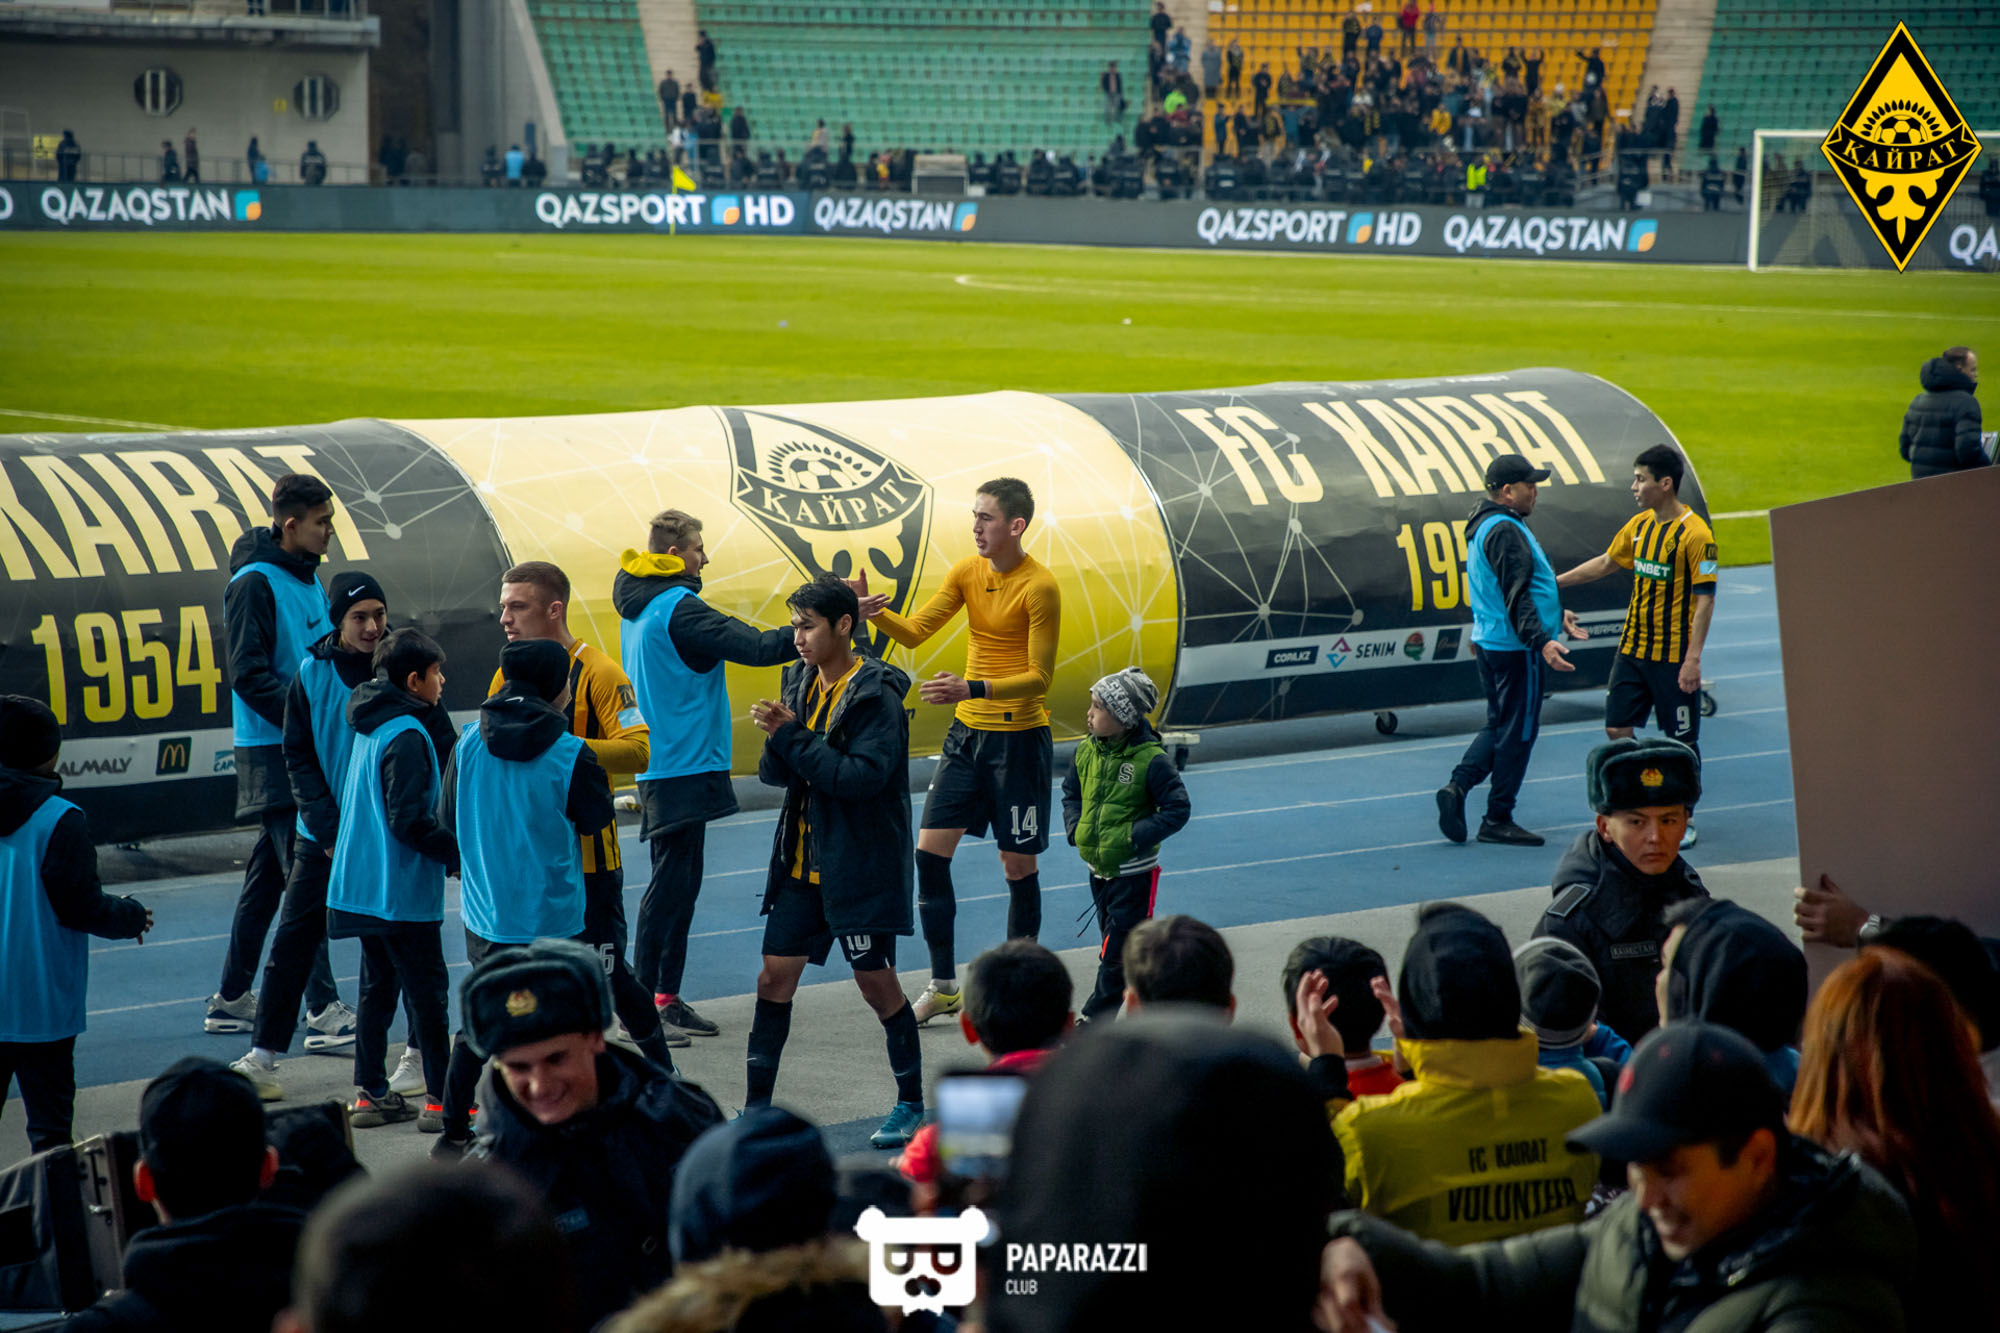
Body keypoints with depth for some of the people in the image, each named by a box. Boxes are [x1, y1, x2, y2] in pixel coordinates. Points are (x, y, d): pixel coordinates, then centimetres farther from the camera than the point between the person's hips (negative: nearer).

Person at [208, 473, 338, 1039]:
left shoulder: (309, 577, 13)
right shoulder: (254, 583, -13)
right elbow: (249, 675, -17)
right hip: (271, 752, -8)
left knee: (268, 875, 13)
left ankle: (231, 1001, 20)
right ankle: (324, 1009, -13)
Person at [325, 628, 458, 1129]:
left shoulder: (372, 728, 10)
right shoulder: (406, 736, -19)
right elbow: (411, 821, -22)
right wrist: (459, 853, -16)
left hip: (363, 884, 9)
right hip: (403, 892, -9)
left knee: (378, 986, 15)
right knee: (427, 990, -2)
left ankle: (370, 1093, 18)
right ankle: (440, 1099, 1)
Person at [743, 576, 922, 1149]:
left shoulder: (877, 696, -15)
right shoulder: (800, 683, 7)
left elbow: (863, 776, -25)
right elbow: (776, 775, 8)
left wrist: (792, 736, -23)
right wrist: (775, 738, -14)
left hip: (862, 866, -6)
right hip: (803, 861, 7)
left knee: (877, 982, 2)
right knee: (774, 978, 5)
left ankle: (911, 1103, 18)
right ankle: (758, 1106, 13)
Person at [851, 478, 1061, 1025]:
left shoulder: (1040, 586, -15)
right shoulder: (966, 573, 4)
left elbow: (1040, 675, -16)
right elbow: (915, 633, 2)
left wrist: (974, 688, -27)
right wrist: (876, 613, -18)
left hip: (1020, 738, -6)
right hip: (967, 732, 6)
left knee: (1018, 863, 2)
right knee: (930, 850, 0)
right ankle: (943, 986, 10)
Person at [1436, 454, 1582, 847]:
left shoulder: (1485, 526, 14)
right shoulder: (1506, 532, -19)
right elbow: (1516, 597, -26)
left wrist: (1556, 614, 34)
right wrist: (1542, 642, -33)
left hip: (1489, 641, 10)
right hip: (1514, 648, -10)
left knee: (1499, 724, 18)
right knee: (1518, 731, 0)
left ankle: (1457, 786, 3)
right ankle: (1498, 821, 6)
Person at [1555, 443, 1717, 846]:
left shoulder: (1695, 533, -15)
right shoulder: (1639, 525, 8)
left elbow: (1705, 598, -16)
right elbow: (1606, 562, 24)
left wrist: (1693, 657, -20)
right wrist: (1554, 581, 25)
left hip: (1674, 656, -7)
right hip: (1632, 648, 7)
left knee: (1681, 739, 2)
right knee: (1617, 729, 6)